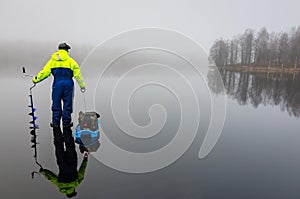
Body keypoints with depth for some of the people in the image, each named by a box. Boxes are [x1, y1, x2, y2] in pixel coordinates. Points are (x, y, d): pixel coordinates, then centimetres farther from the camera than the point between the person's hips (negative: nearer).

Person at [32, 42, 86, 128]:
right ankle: (66, 122, 12)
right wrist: (82, 85, 1)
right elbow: (77, 74, -3)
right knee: (67, 104, 6)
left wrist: (36, 79, 18)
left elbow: (44, 72, 5)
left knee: (56, 104, 11)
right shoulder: (70, 61, 1)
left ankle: (55, 122, 17)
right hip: (68, 84, -2)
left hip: (57, 84, 2)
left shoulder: (52, 60, 8)